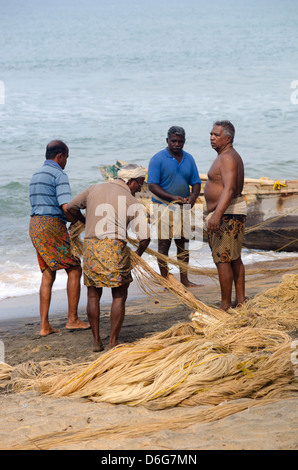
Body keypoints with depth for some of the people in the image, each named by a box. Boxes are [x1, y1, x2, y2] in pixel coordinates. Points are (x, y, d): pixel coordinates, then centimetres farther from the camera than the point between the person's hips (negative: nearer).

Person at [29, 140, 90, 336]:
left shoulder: (36, 175, 20)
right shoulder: (59, 175, -9)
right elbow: (66, 207, -19)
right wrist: (79, 221, 0)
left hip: (35, 225, 9)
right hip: (53, 225, -9)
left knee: (48, 275, 9)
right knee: (74, 269, 2)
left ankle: (44, 325, 5)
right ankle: (73, 319, 3)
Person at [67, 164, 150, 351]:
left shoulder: (95, 189, 15)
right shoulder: (133, 203, 4)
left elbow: (71, 207, 23)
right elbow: (144, 237, -3)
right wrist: (137, 255, 16)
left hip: (90, 244, 4)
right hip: (114, 245, -4)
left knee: (93, 295, 14)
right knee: (119, 296, 7)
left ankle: (97, 341, 16)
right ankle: (113, 342, 7)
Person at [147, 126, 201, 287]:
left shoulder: (188, 159, 8)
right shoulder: (158, 159, -9)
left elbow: (196, 183, 10)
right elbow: (152, 185, -14)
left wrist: (193, 196, -13)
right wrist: (173, 197, -24)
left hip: (183, 207, 5)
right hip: (163, 206, -5)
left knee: (183, 243, 10)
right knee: (163, 244, -2)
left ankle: (184, 279, 19)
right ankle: (165, 281, 6)